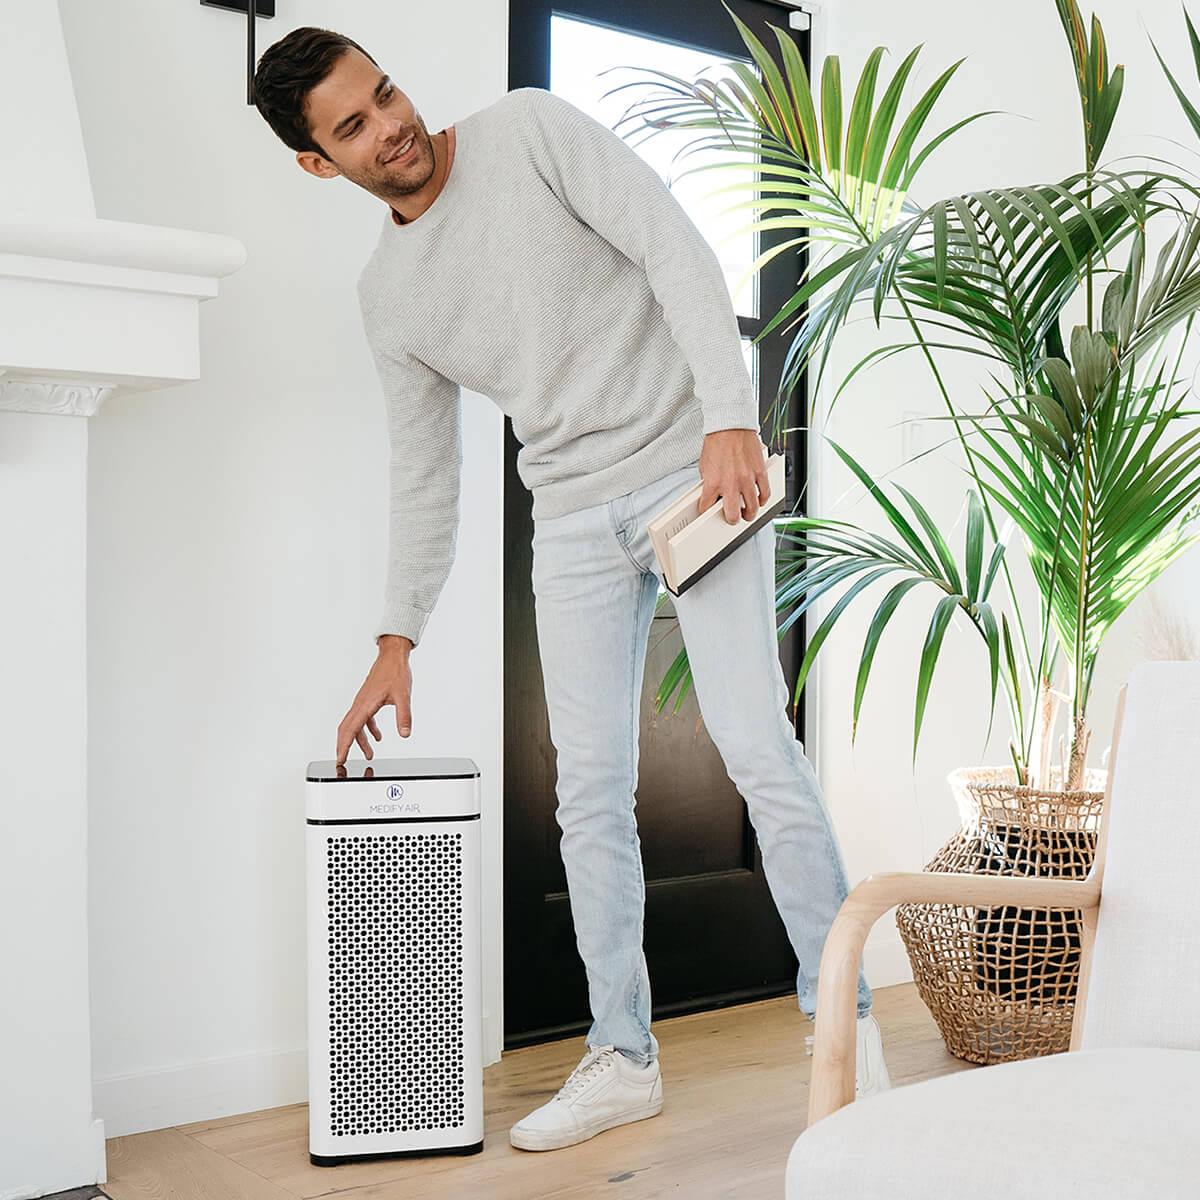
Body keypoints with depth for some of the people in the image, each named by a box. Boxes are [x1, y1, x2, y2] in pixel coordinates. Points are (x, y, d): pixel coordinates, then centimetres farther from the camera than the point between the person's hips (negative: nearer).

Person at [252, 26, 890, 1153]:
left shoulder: (530, 129, -2)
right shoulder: (387, 295, 9)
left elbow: (676, 249, -10)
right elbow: (423, 477, 14)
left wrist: (731, 420, -22)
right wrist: (396, 645, 13)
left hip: (697, 469, -4)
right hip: (576, 521, 5)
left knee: (757, 748, -11)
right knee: (591, 792, 2)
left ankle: (846, 1019, 3)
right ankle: (622, 1057, 14)